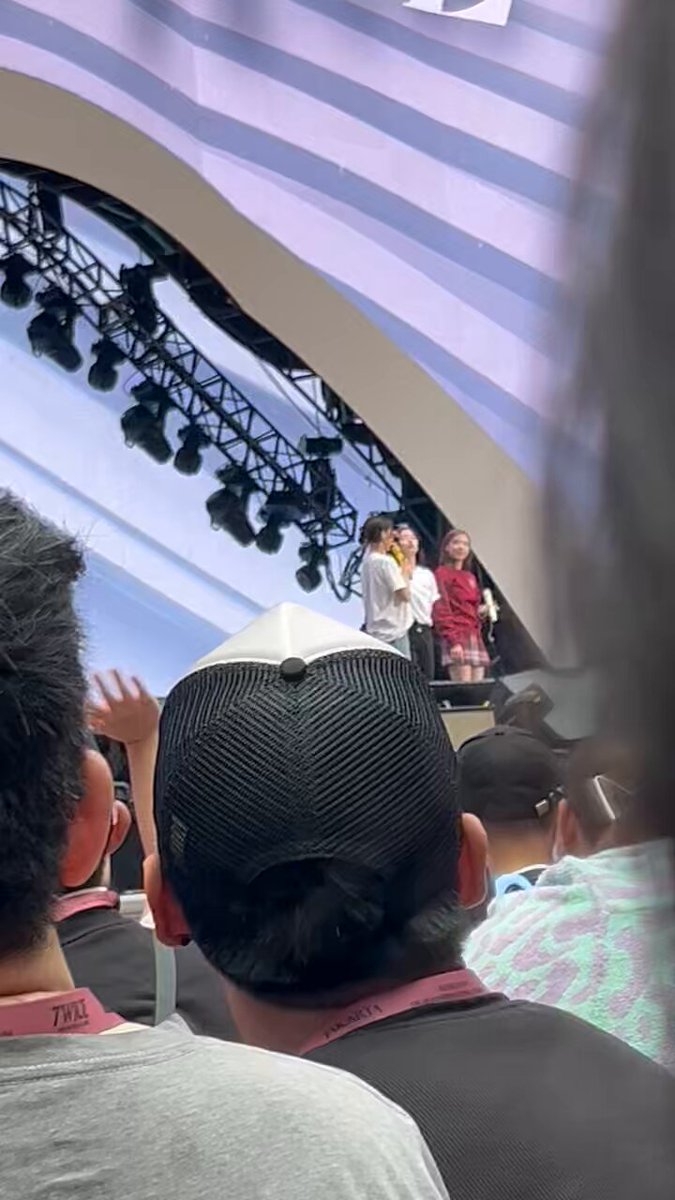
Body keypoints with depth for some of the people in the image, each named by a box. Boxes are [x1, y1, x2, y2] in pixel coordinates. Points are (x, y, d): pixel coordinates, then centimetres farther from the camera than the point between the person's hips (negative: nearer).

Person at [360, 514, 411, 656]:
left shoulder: (368, 560, 9)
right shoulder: (386, 562, -16)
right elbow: (405, 595, -14)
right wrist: (404, 571, -1)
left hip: (375, 629, 9)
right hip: (394, 630, -9)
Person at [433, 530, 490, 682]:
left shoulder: (470, 577, 22)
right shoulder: (442, 574, -1)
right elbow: (441, 611, -10)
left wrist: (481, 611, 6)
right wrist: (453, 641, -19)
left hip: (475, 637, 8)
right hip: (457, 637, -8)